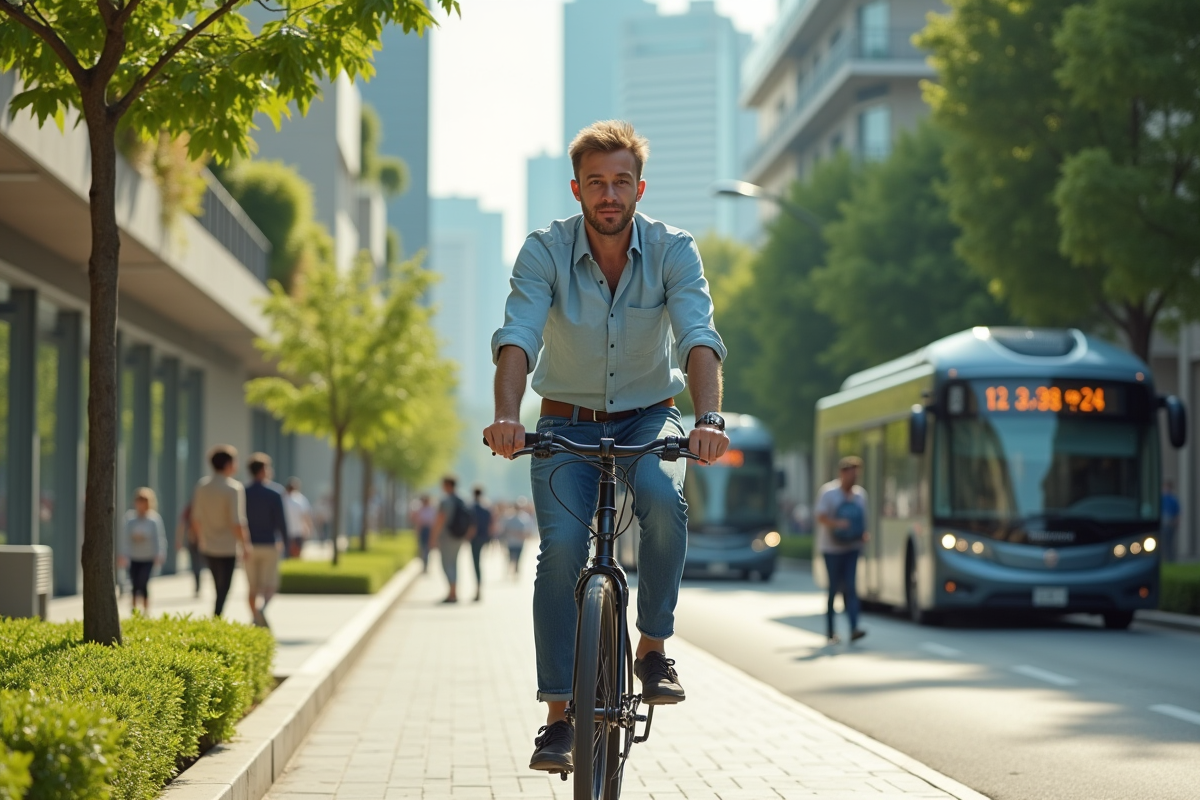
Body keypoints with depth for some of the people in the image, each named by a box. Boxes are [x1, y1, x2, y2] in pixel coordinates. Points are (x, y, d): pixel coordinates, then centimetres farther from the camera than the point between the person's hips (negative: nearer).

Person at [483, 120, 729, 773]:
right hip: (567, 422, 0)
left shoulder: (673, 251, -15)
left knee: (664, 499, -31)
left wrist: (709, 416, -47)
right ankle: (558, 716, -13)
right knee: (561, 545, -20)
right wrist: (507, 415, -48)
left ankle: (653, 648, -11)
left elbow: (699, 338, -28)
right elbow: (517, 336, -29)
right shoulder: (544, 251, -15)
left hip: (648, 416, 0)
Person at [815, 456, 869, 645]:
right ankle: (830, 630, 14)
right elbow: (821, 517, -15)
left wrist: (864, 533, -3)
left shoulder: (860, 493, 8)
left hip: (852, 546, 4)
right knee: (834, 588, 1)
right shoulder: (828, 492, -7)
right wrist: (837, 524, -32)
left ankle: (854, 629, -17)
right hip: (832, 546, -4)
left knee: (850, 587, -7)